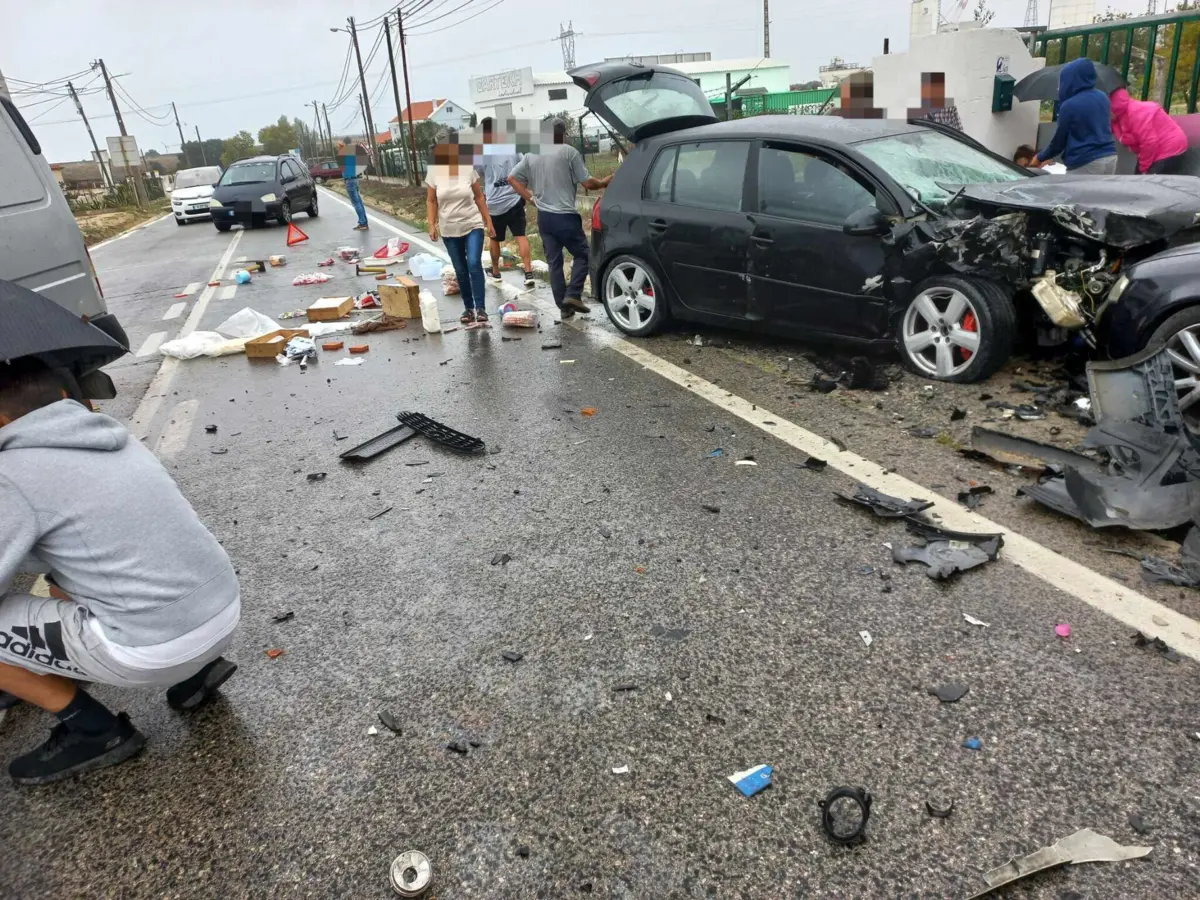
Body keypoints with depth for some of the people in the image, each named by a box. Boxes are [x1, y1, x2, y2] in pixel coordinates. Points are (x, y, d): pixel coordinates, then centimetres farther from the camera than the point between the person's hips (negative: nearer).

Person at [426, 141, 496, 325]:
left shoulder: (469, 171, -6)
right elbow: (431, 201, 4)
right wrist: (432, 225, -4)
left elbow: (479, 197, 4)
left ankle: (480, 307, -12)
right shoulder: (433, 174, -5)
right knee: (460, 271, 7)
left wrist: (489, 221, 4)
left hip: (473, 226, -1)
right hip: (449, 230, 2)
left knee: (474, 264, -16)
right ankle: (468, 308, 19)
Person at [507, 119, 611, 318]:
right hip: (565, 216, -5)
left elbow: (512, 178, 12)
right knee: (582, 255, 11)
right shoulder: (568, 152, -8)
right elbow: (587, 183, -6)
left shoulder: (531, 155, 8)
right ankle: (572, 295, -4)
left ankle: (564, 306, 10)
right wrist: (604, 182, 12)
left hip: (544, 217, 5)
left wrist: (530, 198, 14)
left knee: (554, 262, 9)